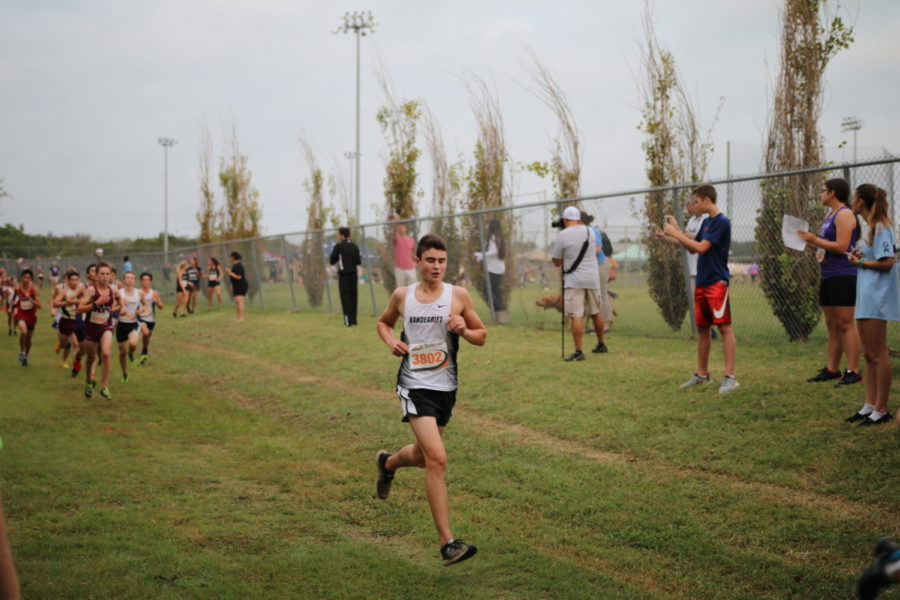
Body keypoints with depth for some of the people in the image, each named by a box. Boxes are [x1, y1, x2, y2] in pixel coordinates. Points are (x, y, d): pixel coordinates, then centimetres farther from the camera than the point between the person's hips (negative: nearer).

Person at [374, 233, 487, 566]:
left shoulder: (458, 296, 0)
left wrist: (464, 330, -15)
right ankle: (447, 543, -17)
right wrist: (391, 341, -1)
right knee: (437, 458, -18)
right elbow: (384, 322, 20)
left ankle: (387, 463, 58)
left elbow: (481, 336, 7)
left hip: (445, 387, 3)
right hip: (414, 386, -3)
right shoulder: (402, 295, 1)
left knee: (423, 455, 21)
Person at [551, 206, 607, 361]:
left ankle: (578, 352, -14)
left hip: (574, 281, -5)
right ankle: (601, 345, 32)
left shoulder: (562, 236, -10)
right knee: (596, 312, 19)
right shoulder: (590, 231, 4)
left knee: (576, 316, -8)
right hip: (593, 278, 5)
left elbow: (557, 262, -3)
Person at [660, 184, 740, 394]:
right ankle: (702, 373, 23)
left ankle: (730, 377, -11)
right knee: (702, 328, 13)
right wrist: (675, 231, 10)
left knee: (724, 327, -9)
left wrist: (676, 233, -11)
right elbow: (692, 249, 18)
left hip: (717, 282, -9)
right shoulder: (706, 222, 15)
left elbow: (701, 247, -18)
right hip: (701, 283, 9)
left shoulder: (722, 222, -12)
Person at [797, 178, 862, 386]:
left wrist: (814, 239, -14)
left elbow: (841, 247, -19)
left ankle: (853, 371, -10)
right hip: (828, 277, 10)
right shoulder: (831, 215, 19)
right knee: (832, 326, 11)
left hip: (843, 277, -10)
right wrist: (809, 242, 11)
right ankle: (832, 369, 16)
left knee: (844, 324, -11)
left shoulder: (844, 214, -10)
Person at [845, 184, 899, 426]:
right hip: (866, 297, 10)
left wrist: (860, 262, -11)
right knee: (869, 355, 13)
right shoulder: (871, 227, 15)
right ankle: (870, 405, 19)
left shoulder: (880, 227, -14)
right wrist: (860, 257, 4)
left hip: (876, 297, -10)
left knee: (878, 355, -6)